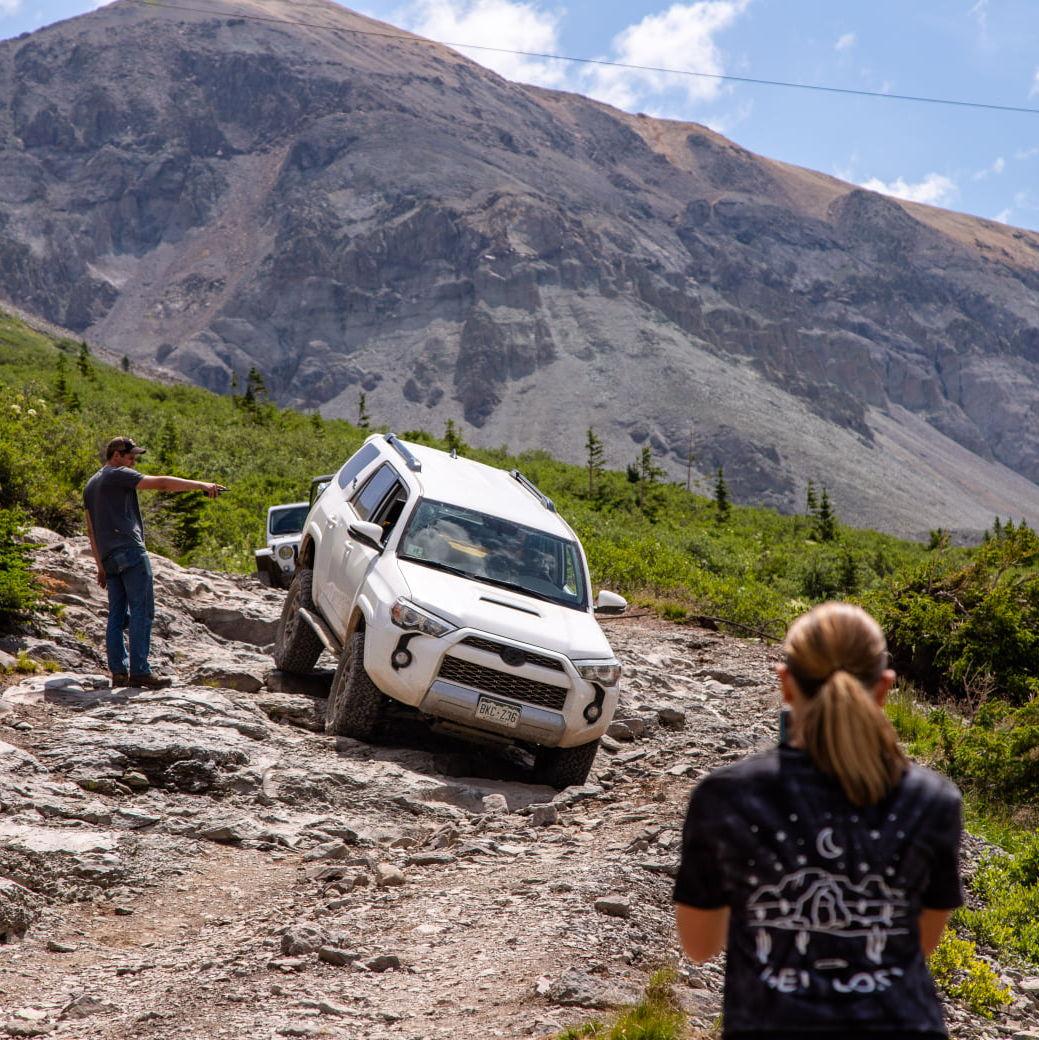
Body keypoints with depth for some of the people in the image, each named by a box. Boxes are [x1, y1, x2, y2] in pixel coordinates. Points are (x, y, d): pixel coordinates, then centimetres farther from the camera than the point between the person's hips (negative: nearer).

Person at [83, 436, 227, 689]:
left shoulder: (90, 486, 24)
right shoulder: (119, 475, -2)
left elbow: (91, 530, 24)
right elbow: (160, 483, -11)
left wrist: (100, 566, 25)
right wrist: (202, 485, -11)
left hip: (108, 557, 9)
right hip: (129, 551, -9)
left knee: (117, 614, 8)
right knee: (142, 611, -9)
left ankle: (119, 672, 3)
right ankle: (139, 671, -15)